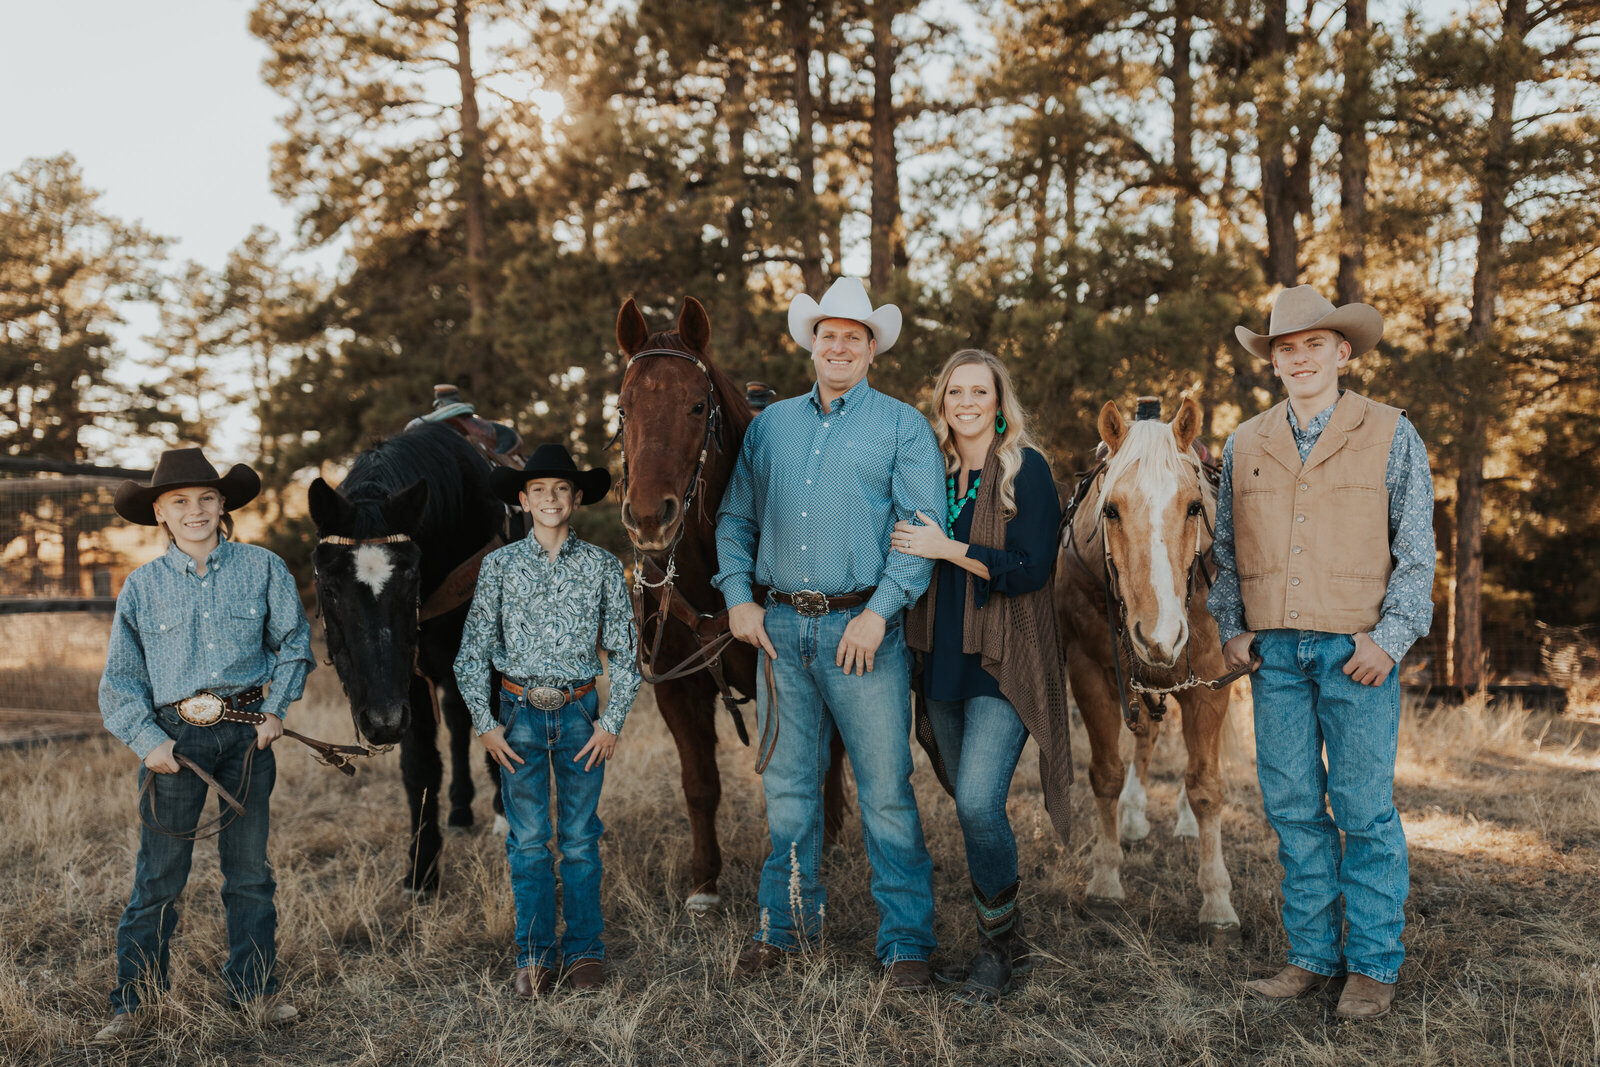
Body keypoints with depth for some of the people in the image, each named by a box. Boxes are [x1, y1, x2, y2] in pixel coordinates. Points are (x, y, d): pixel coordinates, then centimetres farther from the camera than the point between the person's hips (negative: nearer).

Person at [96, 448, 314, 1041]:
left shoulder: (262, 569, 1)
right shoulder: (142, 586, 3)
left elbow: (294, 642, 10)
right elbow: (120, 679, 6)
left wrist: (277, 708, -1)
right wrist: (149, 740, -7)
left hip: (247, 733, 0)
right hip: (175, 736, 0)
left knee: (249, 868, 10)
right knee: (159, 876, 4)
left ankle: (253, 987, 23)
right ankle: (131, 1001, 18)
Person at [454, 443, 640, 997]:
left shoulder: (601, 566, 1)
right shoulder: (500, 564, 2)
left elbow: (624, 650, 4)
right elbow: (473, 651, 3)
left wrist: (612, 721, -3)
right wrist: (486, 724, -3)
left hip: (580, 713, 0)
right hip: (520, 713, 0)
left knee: (580, 839, 5)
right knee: (529, 841, 3)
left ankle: (585, 951, 17)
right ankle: (534, 956, 15)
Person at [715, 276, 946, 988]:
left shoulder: (902, 426, 3)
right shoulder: (770, 425, 14)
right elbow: (735, 520, 16)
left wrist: (879, 611, -16)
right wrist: (739, 597, 1)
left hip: (862, 625, -4)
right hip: (779, 627, 4)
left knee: (886, 789, -1)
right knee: (787, 785, 12)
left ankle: (906, 941, 10)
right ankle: (786, 924, 26)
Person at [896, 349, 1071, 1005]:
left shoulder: (1026, 469, -6)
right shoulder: (936, 472, 12)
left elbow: (1031, 568, -15)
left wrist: (947, 548, -17)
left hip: (1004, 664, -6)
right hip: (944, 664, 6)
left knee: (978, 802, -16)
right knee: (970, 808, 11)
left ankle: (999, 947, 4)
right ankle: (1000, 946, 26)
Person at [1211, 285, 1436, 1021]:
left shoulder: (1391, 436, 2)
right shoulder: (1245, 445, 11)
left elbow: (1416, 551, 0)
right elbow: (1228, 549, 16)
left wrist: (1389, 637, -10)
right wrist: (1230, 628, 4)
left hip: (1357, 649, -3)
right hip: (1274, 652, 3)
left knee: (1364, 810, 1)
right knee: (1293, 809, 8)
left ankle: (1374, 966, 14)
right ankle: (1313, 954, 20)